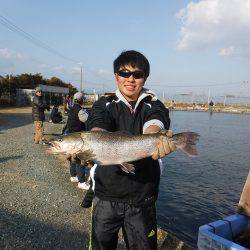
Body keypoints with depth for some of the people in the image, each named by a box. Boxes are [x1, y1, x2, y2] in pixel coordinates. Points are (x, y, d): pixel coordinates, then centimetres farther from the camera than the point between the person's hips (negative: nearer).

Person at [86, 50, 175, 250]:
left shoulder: (154, 107, 0)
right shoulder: (104, 106, 0)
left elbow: (153, 125, -23)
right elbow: (98, 131, -21)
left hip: (142, 199, 0)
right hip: (106, 197, 1)